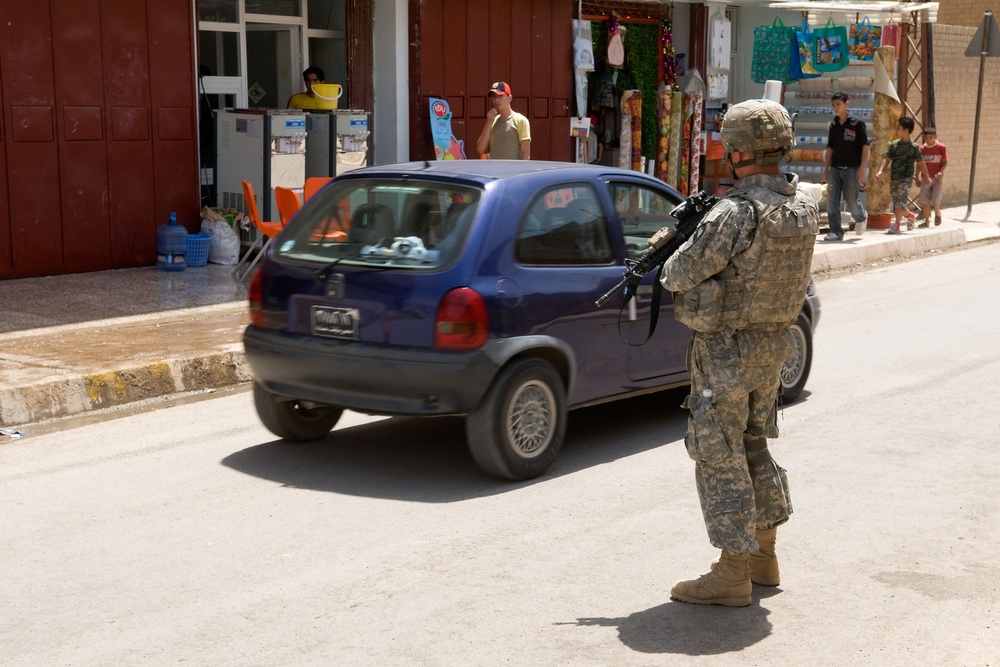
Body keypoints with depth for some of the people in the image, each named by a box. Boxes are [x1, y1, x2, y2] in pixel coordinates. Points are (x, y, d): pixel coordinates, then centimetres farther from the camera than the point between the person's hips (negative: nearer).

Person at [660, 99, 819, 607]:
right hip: (773, 342, 8)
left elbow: (682, 274, -19)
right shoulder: (804, 207, 2)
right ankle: (763, 556, 30)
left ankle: (732, 575, 6)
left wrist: (671, 265, 5)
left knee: (719, 455, 1)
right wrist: (701, 229, 7)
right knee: (753, 446, 20)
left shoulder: (736, 213, -24)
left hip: (726, 350, -8)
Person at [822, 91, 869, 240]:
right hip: (835, 168, 5)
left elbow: (865, 146, -4)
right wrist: (826, 169, 12)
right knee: (832, 201, -2)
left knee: (851, 199, -4)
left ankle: (861, 218, 27)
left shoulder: (857, 124, -4)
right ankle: (836, 232, 3)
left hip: (851, 168, -5)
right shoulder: (833, 125, 11)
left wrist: (862, 167, -12)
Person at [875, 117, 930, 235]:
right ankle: (909, 216, 40)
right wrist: (880, 170, -15)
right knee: (897, 203, 13)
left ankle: (896, 225, -14)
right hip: (894, 177, 5)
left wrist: (927, 178, 7)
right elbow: (886, 158, 1)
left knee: (900, 203, -17)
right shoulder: (893, 144, 7)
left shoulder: (914, 146, -4)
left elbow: (921, 163, 2)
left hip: (906, 178, -5)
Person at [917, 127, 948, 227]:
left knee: (935, 199, -12)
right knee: (924, 200, 0)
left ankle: (937, 214, 18)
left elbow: (945, 162, -1)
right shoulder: (922, 148, 3)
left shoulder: (941, 147, -4)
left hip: (937, 177, -3)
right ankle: (927, 220, 11)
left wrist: (941, 171, -19)